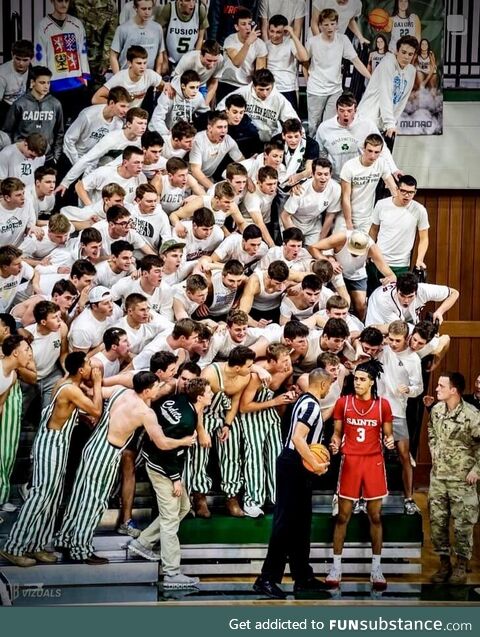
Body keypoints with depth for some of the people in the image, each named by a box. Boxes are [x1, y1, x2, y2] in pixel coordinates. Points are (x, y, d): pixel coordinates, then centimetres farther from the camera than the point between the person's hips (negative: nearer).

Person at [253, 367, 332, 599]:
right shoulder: (312, 405, -16)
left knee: (300, 522, 14)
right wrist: (316, 465, -23)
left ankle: (303, 577, 21)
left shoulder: (304, 401, 14)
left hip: (295, 468, 10)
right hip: (294, 467, -10)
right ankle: (267, 578, -9)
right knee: (286, 523, -9)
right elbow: (297, 438, -26)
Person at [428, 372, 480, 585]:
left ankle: (461, 566, 17)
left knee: (462, 525, 3)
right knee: (437, 522, 10)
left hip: (462, 480, -6)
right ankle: (444, 563, 24)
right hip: (437, 477, 6)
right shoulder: (436, 410, 2)